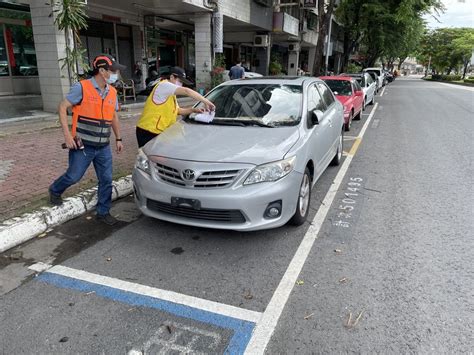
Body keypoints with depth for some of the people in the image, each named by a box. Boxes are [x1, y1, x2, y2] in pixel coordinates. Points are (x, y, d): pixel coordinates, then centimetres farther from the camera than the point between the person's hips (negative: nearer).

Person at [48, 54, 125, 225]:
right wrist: (67, 135, -15)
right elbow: (62, 108, -8)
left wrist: (118, 138, 17)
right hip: (82, 146, -5)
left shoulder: (112, 92, 6)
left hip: (104, 147, 5)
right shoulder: (82, 87, -11)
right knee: (73, 176, 7)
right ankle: (55, 191, 39)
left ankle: (103, 212, 20)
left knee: (106, 180, 5)